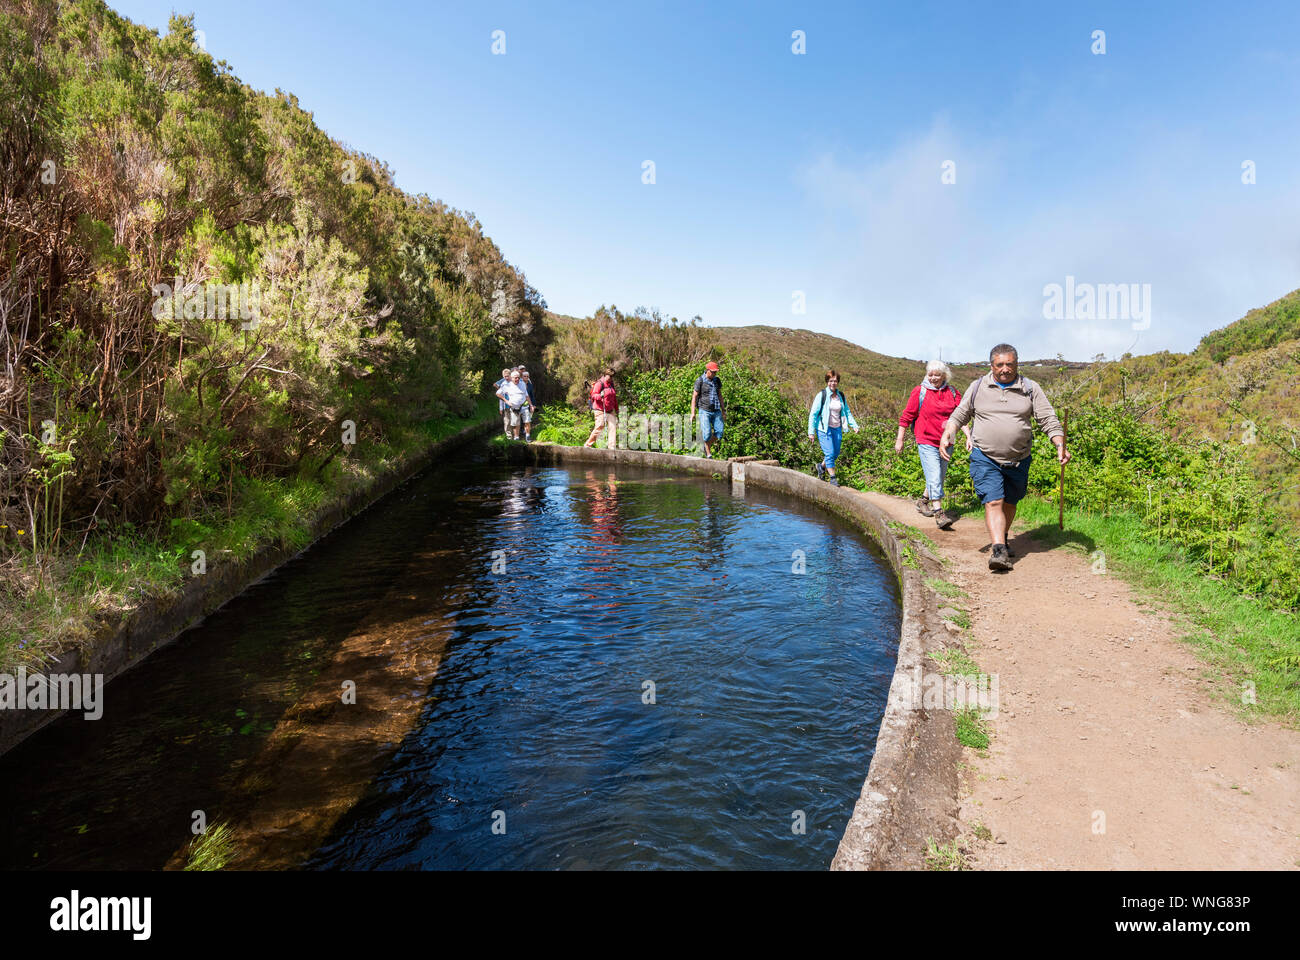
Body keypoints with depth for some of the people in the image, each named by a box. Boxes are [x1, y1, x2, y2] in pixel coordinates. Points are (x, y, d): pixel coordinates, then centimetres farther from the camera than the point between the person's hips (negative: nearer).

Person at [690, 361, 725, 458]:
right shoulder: (700, 381, -7)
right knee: (707, 433, -10)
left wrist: (723, 410, 14)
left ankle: (707, 447, 21)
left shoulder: (717, 380, 9)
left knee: (719, 432, -3)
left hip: (716, 411, 5)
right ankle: (708, 454, 7)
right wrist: (693, 412, -11)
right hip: (705, 411, -5)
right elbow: (694, 396, -5)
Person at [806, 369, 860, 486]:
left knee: (836, 452, 10)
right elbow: (813, 414, -7)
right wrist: (811, 431, -11)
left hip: (837, 428, 6)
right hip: (824, 428, -6)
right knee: (830, 453, -11)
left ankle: (822, 466, 37)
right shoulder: (821, 395, -8)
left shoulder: (841, 396, 8)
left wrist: (855, 426, 5)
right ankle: (832, 477, 1)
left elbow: (847, 412, 17)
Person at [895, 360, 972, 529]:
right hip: (926, 441, -5)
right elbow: (906, 416, 0)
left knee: (939, 477, 15)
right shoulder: (919, 391, -4)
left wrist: (968, 436, -3)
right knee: (934, 477, -13)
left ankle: (923, 502, 35)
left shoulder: (952, 392, 6)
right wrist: (899, 439, 1)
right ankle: (939, 513, -13)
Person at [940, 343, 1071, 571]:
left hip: (1018, 460, 2)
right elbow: (960, 415, 12)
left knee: (1009, 503, 15)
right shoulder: (978, 387, 3)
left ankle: (1003, 539, 37)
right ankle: (998, 550, -23)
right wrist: (946, 436, -4)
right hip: (985, 458, -2)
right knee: (993, 502, -16)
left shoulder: (1030, 389, 3)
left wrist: (1060, 445, -11)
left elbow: (1048, 420, 3)